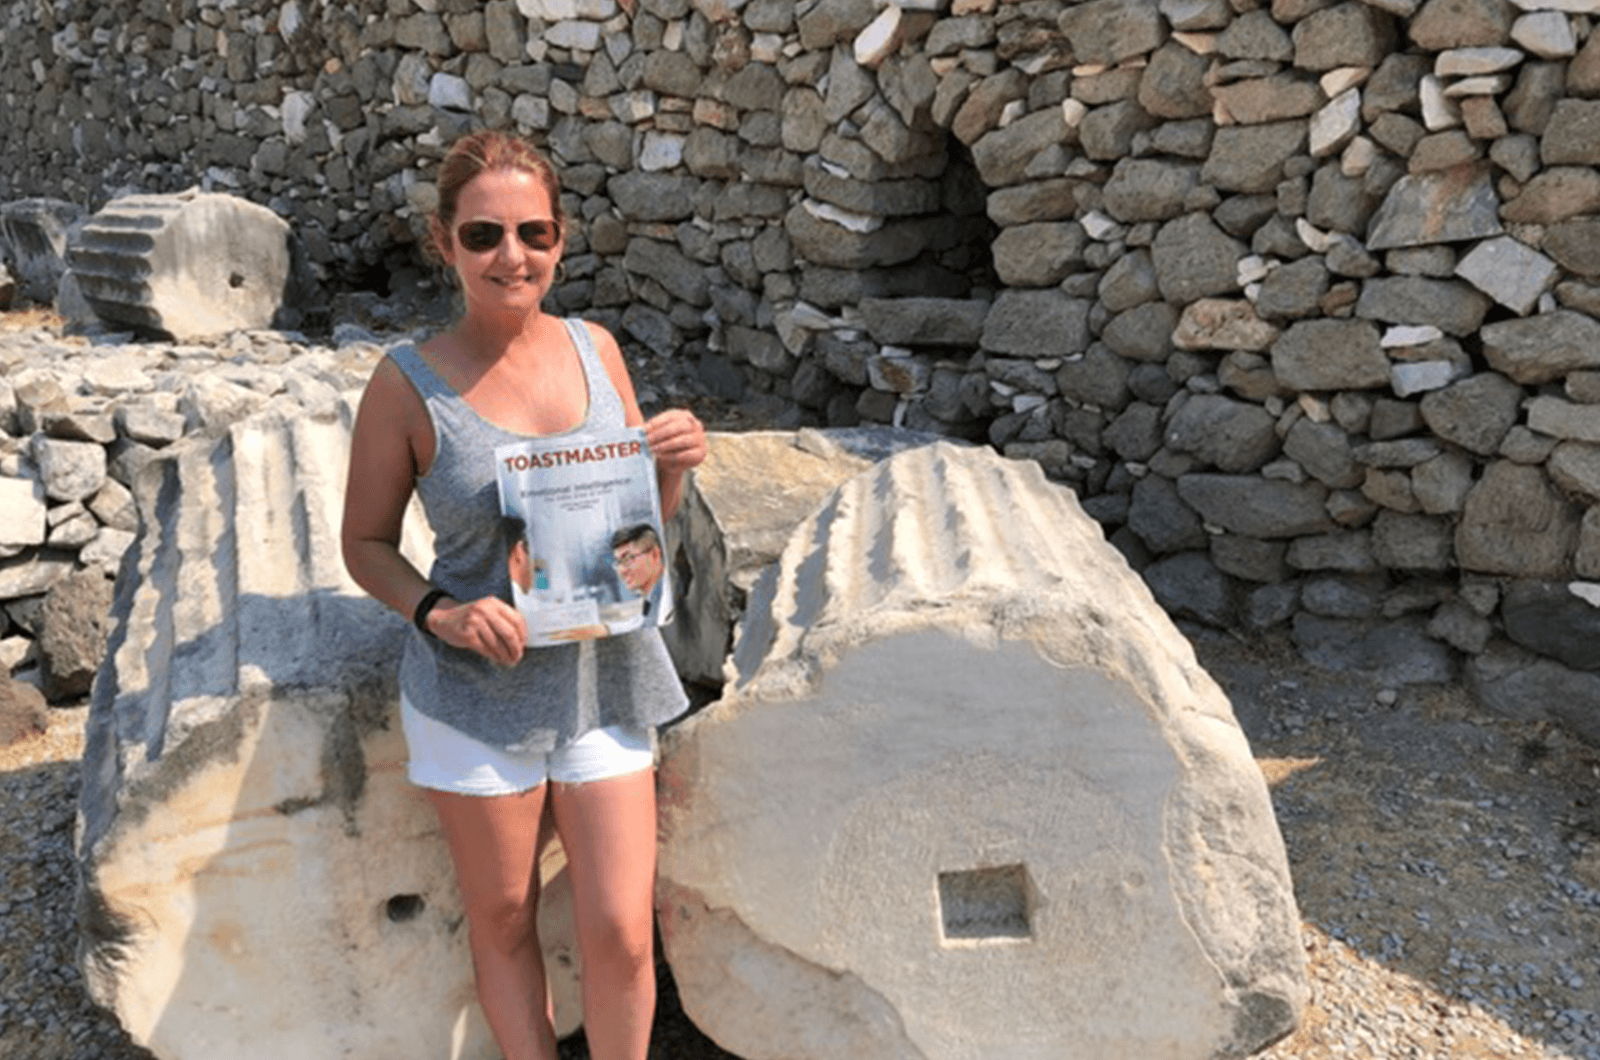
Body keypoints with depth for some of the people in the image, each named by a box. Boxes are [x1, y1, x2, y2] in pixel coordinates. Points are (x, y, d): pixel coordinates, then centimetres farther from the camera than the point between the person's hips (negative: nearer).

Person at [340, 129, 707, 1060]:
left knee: (621, 932, 5)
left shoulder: (595, 348, -1)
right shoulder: (410, 384, -10)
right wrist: (439, 613, -18)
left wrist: (678, 465, -10)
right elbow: (367, 543, 0)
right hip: (477, 696, -2)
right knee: (504, 922, 14)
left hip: (605, 681, 3)